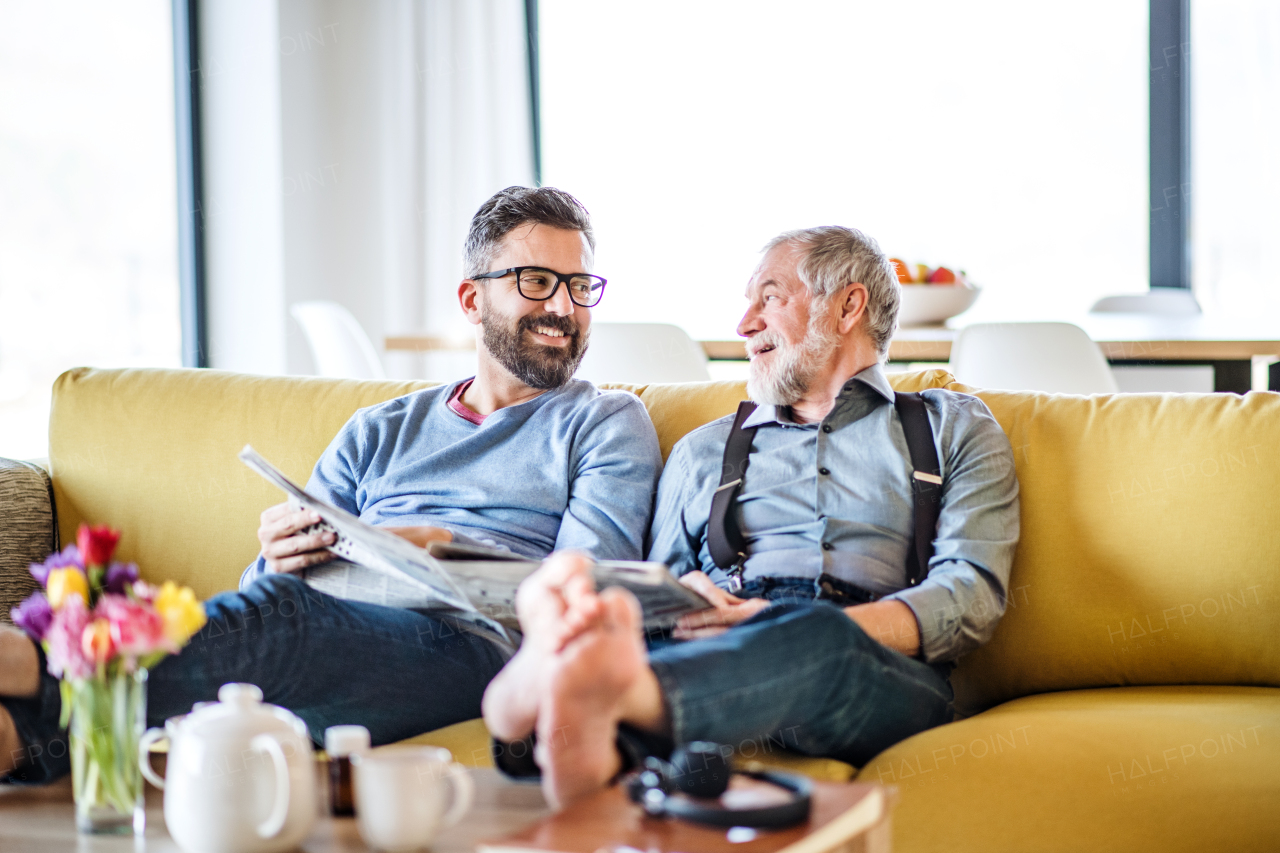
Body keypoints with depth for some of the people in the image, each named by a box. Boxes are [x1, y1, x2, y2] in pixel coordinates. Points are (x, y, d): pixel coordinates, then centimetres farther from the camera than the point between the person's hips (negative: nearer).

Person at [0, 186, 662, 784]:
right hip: (333, 636, 4)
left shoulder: (609, 424, 19)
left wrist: (437, 547, -10)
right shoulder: (378, 432, 30)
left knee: (279, 612, -35)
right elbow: (263, 582, 20)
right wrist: (278, 558, -5)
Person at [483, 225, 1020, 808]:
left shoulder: (954, 428, 22)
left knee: (818, 635, -41)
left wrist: (802, 637, -13)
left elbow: (972, 594, 5)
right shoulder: (703, 449, 33)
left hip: (875, 670, -3)